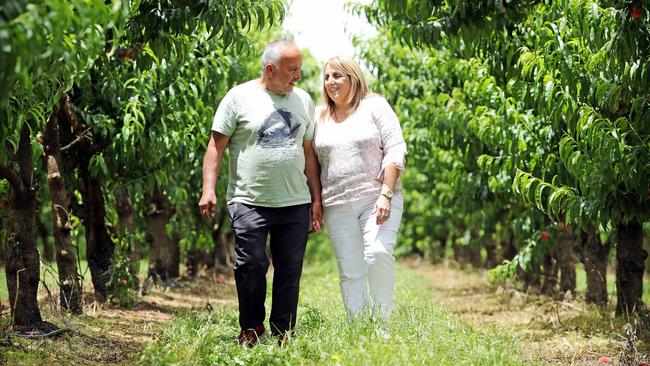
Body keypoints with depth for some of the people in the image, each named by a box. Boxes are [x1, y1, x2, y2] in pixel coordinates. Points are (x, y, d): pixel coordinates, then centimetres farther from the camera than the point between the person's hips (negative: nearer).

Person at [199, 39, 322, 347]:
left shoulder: (303, 100, 13)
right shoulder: (240, 97, 0)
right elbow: (217, 145, -1)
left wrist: (316, 199, 14)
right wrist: (208, 189, -10)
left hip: (295, 203, 4)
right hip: (250, 202, -4)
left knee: (290, 270, 3)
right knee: (251, 264, -9)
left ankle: (283, 334, 13)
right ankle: (252, 328, 11)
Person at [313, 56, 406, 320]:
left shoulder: (375, 106, 4)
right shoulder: (319, 118, 15)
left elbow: (395, 151, -3)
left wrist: (386, 194, -12)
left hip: (376, 198, -4)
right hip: (337, 207, 4)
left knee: (378, 254, -24)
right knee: (350, 273, 0)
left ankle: (382, 320, -13)